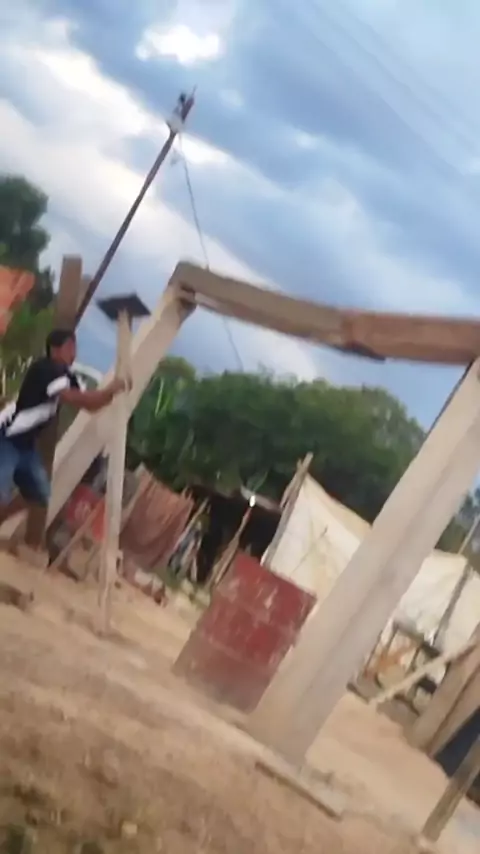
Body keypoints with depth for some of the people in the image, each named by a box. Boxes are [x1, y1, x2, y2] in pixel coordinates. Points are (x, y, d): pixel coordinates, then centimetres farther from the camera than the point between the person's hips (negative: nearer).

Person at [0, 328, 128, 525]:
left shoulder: (67, 377, 7)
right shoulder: (44, 369, -22)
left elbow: (89, 404, 7)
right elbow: (74, 398, -34)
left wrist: (112, 391, -9)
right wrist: (109, 390, -27)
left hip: (25, 443, 10)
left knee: (39, 494, 13)